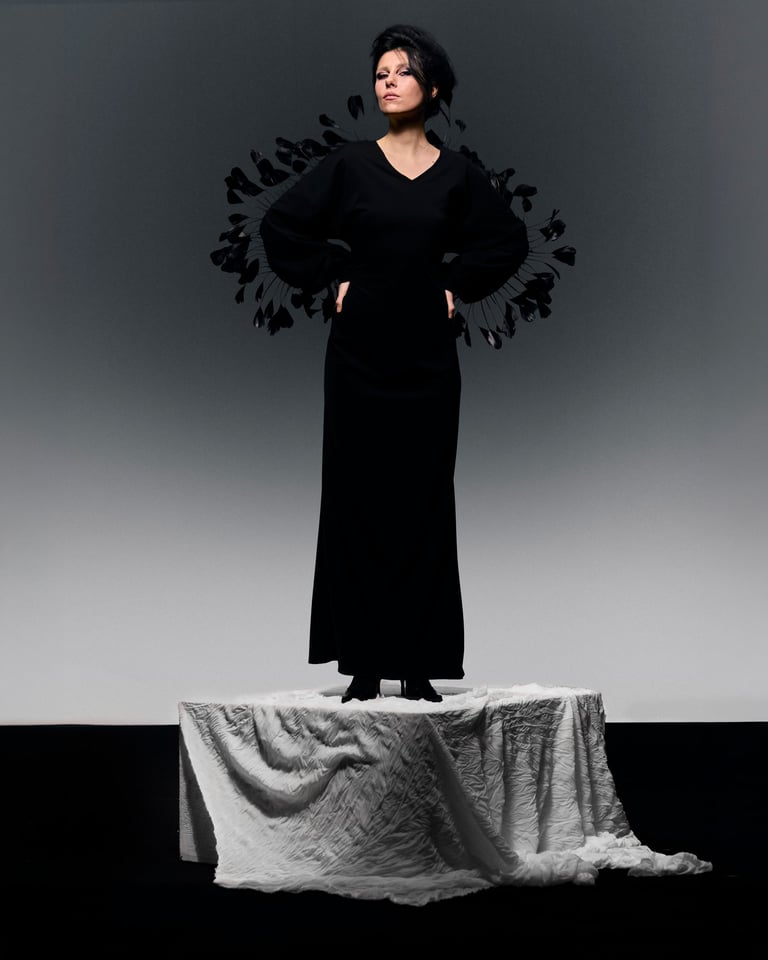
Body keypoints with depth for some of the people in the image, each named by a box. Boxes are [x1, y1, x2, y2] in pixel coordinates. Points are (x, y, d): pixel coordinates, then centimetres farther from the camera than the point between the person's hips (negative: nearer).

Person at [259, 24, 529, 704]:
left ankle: (418, 664, 9)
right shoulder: (349, 164, 1)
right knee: (358, 502, 0)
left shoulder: (456, 174, 4)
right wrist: (331, 279, 0)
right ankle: (365, 664, 6)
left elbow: (509, 240, 16)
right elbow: (280, 227, 6)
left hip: (426, 356, 1)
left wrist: (458, 286, 6)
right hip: (359, 351, -1)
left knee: (423, 505, 2)